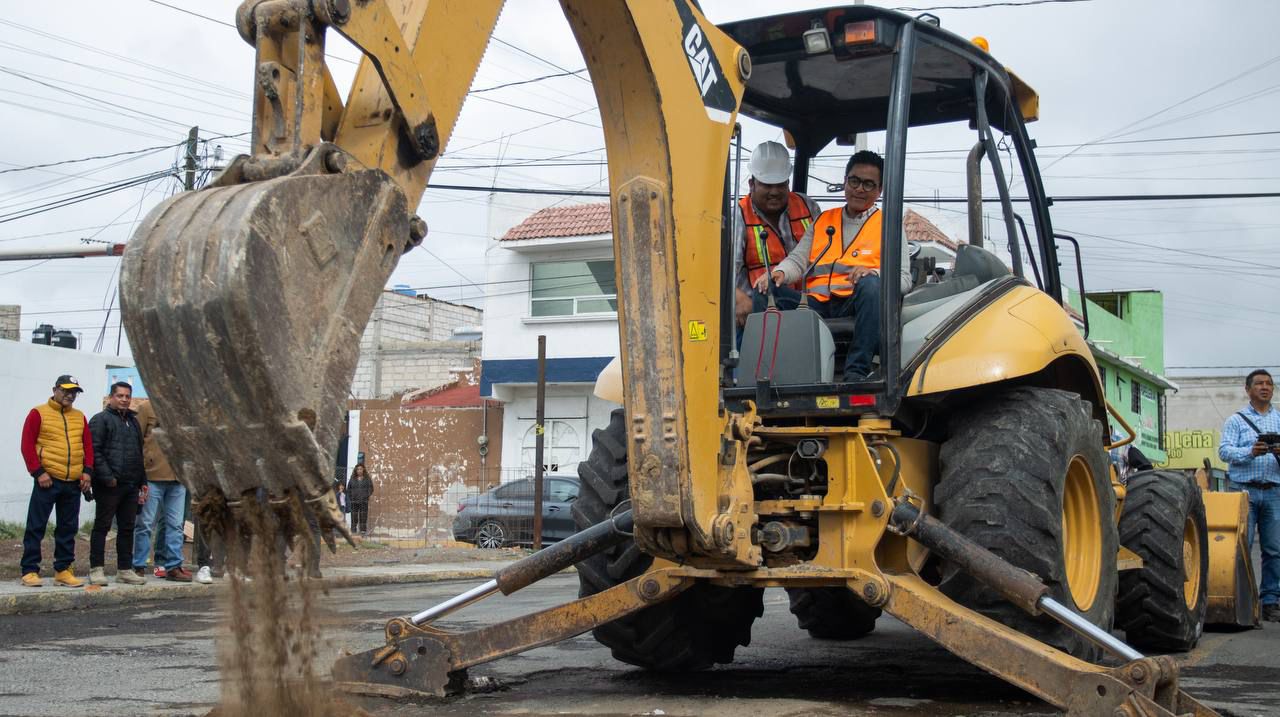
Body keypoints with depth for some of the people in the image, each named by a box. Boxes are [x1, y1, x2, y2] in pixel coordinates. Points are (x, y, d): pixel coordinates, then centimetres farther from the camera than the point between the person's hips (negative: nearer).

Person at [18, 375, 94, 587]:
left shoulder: (80, 417, 15)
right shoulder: (39, 414, 0)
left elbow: (88, 446, 16)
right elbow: (27, 445, -4)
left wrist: (87, 471, 3)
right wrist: (38, 472, -11)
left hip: (73, 483, 5)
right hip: (48, 480, -5)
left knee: (68, 528, 8)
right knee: (36, 527, -3)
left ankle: (63, 570, 15)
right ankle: (29, 571, 1)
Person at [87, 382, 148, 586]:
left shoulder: (133, 421, 21)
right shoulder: (101, 420, -3)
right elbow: (95, 451, -12)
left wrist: (142, 480, 18)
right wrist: (107, 477, -18)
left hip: (131, 485, 7)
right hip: (109, 485, -7)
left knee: (127, 528, 9)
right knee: (102, 526, -3)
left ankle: (125, 570, 14)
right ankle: (96, 570, 0)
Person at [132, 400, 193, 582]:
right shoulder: (146, 408, -2)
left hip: (177, 478, 5)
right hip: (152, 477, -5)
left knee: (175, 524, 6)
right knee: (146, 524, 1)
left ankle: (174, 566, 12)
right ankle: (138, 567, 9)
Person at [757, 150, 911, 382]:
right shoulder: (823, 221, 26)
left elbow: (904, 280, 6)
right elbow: (798, 260, 17)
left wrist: (873, 273, -15)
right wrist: (779, 273, -7)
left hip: (857, 304, -2)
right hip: (817, 304, 2)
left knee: (871, 284, -37)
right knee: (767, 291, -23)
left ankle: (857, 371, -36)